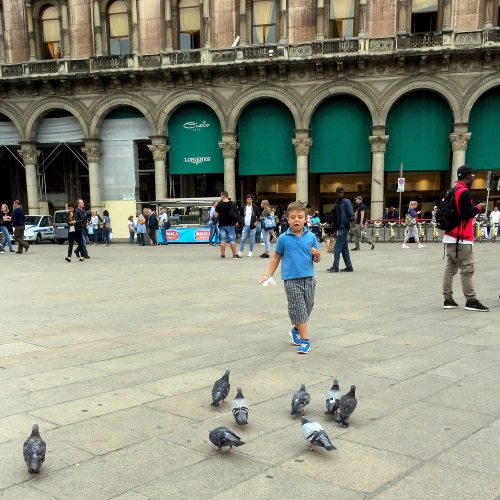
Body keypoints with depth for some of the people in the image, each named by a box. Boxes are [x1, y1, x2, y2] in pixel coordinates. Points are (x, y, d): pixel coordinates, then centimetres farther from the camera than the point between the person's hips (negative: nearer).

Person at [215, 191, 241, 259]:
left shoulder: (219, 204, -6)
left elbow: (216, 215, -6)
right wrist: (236, 222, 12)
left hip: (222, 224, 0)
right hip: (230, 224, 0)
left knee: (223, 240, 4)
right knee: (232, 239, 4)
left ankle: (222, 255, 5)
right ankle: (235, 254, 3)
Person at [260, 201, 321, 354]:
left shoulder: (311, 237, 0)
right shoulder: (283, 238, -4)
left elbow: (317, 260, 7)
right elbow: (276, 257, 7)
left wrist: (317, 255, -16)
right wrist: (268, 275, 4)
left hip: (309, 279, 3)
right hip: (291, 280, -3)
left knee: (307, 307, 13)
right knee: (298, 309, -1)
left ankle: (296, 330, 38)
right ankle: (304, 340, 6)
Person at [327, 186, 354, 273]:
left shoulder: (346, 202, -6)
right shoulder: (336, 203, 16)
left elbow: (351, 214, -11)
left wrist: (351, 225, -18)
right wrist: (335, 229, 18)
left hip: (344, 227, -8)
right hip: (339, 227, 8)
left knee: (337, 247, -10)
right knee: (344, 248, 10)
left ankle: (335, 266, -7)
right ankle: (349, 267, 15)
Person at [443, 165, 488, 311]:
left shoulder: (452, 191, 16)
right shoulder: (464, 192, -13)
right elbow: (467, 214, -21)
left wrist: (472, 208, 16)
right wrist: (478, 207, -5)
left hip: (450, 237, 9)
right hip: (461, 239, -9)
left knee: (450, 269, 7)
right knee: (467, 270, -6)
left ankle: (448, 300, 8)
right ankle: (471, 301, -3)